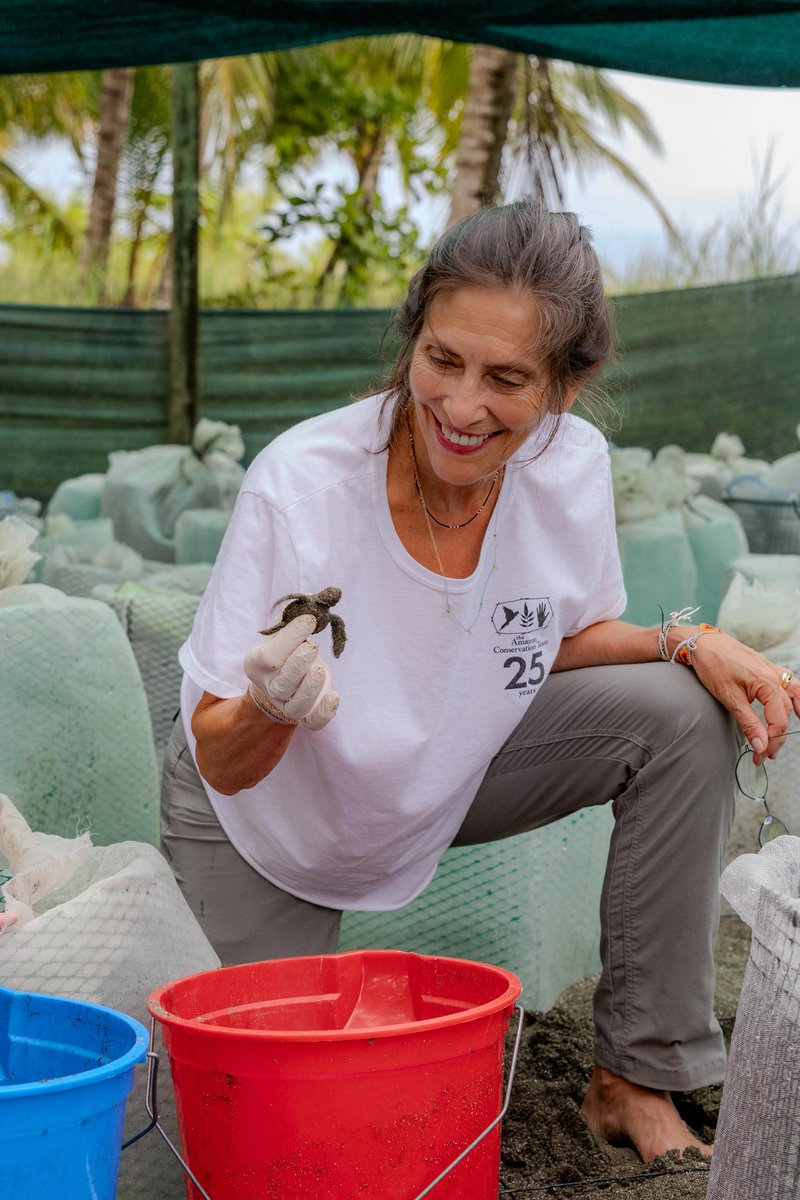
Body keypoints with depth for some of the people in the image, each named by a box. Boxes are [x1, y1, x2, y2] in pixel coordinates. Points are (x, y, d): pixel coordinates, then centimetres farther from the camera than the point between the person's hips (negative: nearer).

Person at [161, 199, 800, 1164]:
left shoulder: (572, 467, -21)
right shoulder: (299, 485, -32)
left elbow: (565, 635, 1)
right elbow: (223, 764, -26)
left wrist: (684, 640, -18)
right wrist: (271, 709, -49)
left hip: (451, 776, 3)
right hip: (270, 815, -3)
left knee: (685, 715, -16)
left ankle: (635, 1079, -6)